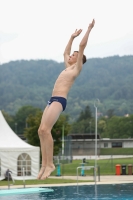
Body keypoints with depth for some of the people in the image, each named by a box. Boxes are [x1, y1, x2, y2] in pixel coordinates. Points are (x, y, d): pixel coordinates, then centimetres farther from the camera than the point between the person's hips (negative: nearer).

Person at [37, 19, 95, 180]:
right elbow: (65, 52, 41)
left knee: (45, 129, -21)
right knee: (41, 131, 0)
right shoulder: (68, 67, 26)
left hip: (59, 100, -9)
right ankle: (44, 164, -2)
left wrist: (89, 29, 6)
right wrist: (72, 37, 46)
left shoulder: (77, 67, 4)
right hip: (53, 100, 9)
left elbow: (82, 46, 2)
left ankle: (50, 164, -20)